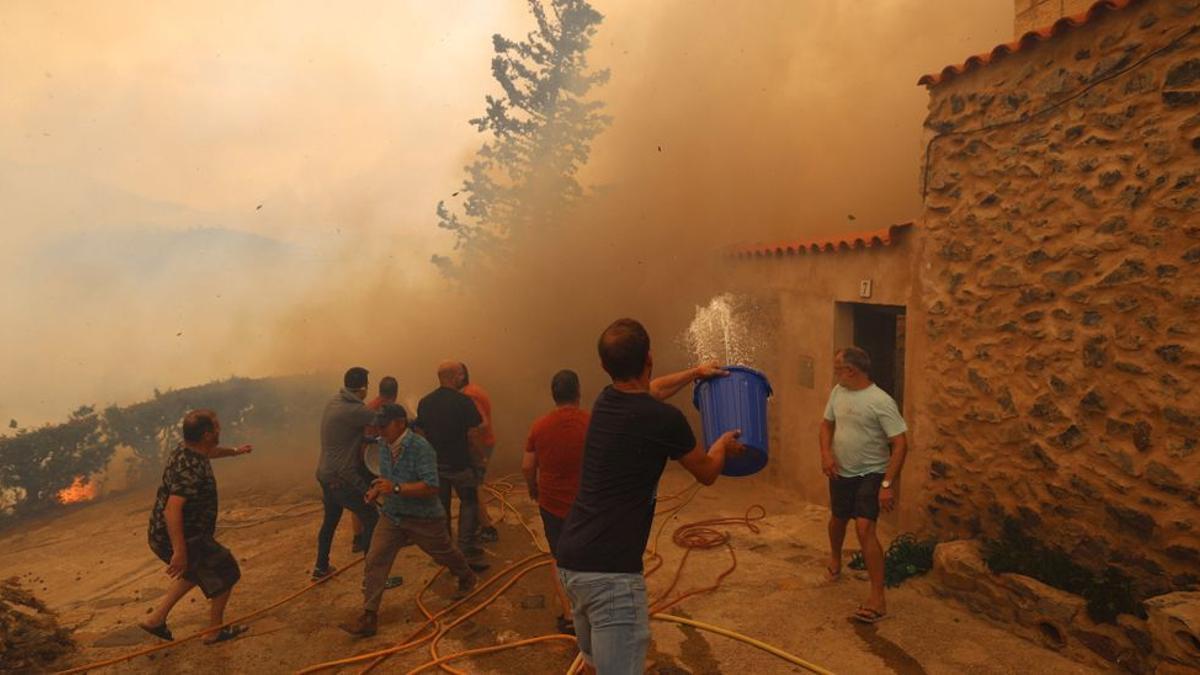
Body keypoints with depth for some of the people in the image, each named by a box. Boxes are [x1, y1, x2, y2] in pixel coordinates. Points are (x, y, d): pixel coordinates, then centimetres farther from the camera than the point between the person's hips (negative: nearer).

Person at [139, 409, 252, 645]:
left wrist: (235, 451, 43)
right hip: (182, 538, -10)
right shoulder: (190, 469, -30)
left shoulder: (188, 450, 0)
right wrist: (179, 552, -37)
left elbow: (210, 452, 26)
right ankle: (214, 631, 21)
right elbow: (172, 510, -37)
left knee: (195, 571, 30)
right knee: (224, 574, 7)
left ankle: (156, 619, 31)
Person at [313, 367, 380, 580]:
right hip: (343, 478, -9)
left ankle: (321, 567, 38)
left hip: (326, 474, 9)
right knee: (372, 519, -2)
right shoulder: (354, 411, -23)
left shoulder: (334, 402, 4)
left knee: (330, 520, 24)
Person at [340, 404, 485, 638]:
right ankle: (369, 616, 1)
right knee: (374, 561, -7)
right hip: (392, 516, 5)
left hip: (424, 518, -5)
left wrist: (396, 488, -34)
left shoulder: (420, 447, -27)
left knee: (445, 554, 19)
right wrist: (378, 489, -4)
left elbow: (431, 487, -32)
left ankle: (467, 578, 50)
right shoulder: (383, 445, -3)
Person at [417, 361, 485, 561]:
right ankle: (466, 547, 9)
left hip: (434, 464, 5)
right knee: (469, 502, 12)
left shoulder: (424, 402, 1)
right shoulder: (463, 402, -16)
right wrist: (480, 457, -1)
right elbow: (472, 435, -16)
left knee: (440, 506, 16)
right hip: (460, 463, -5)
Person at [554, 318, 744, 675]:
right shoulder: (664, 419, -13)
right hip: (609, 569, -8)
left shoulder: (604, 402, 7)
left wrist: (694, 373, 44)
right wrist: (723, 444, 28)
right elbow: (707, 473, 7)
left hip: (570, 559, 8)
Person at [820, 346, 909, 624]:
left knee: (865, 529, -19)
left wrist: (888, 484, -27)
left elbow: (900, 444, -21)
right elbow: (827, 423, 12)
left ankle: (877, 599, -14)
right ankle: (835, 559, 53)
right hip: (841, 473, 7)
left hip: (871, 475, -6)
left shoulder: (881, 401, -22)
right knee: (837, 520, 23)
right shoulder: (837, 392, -1)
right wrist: (826, 453, -8)